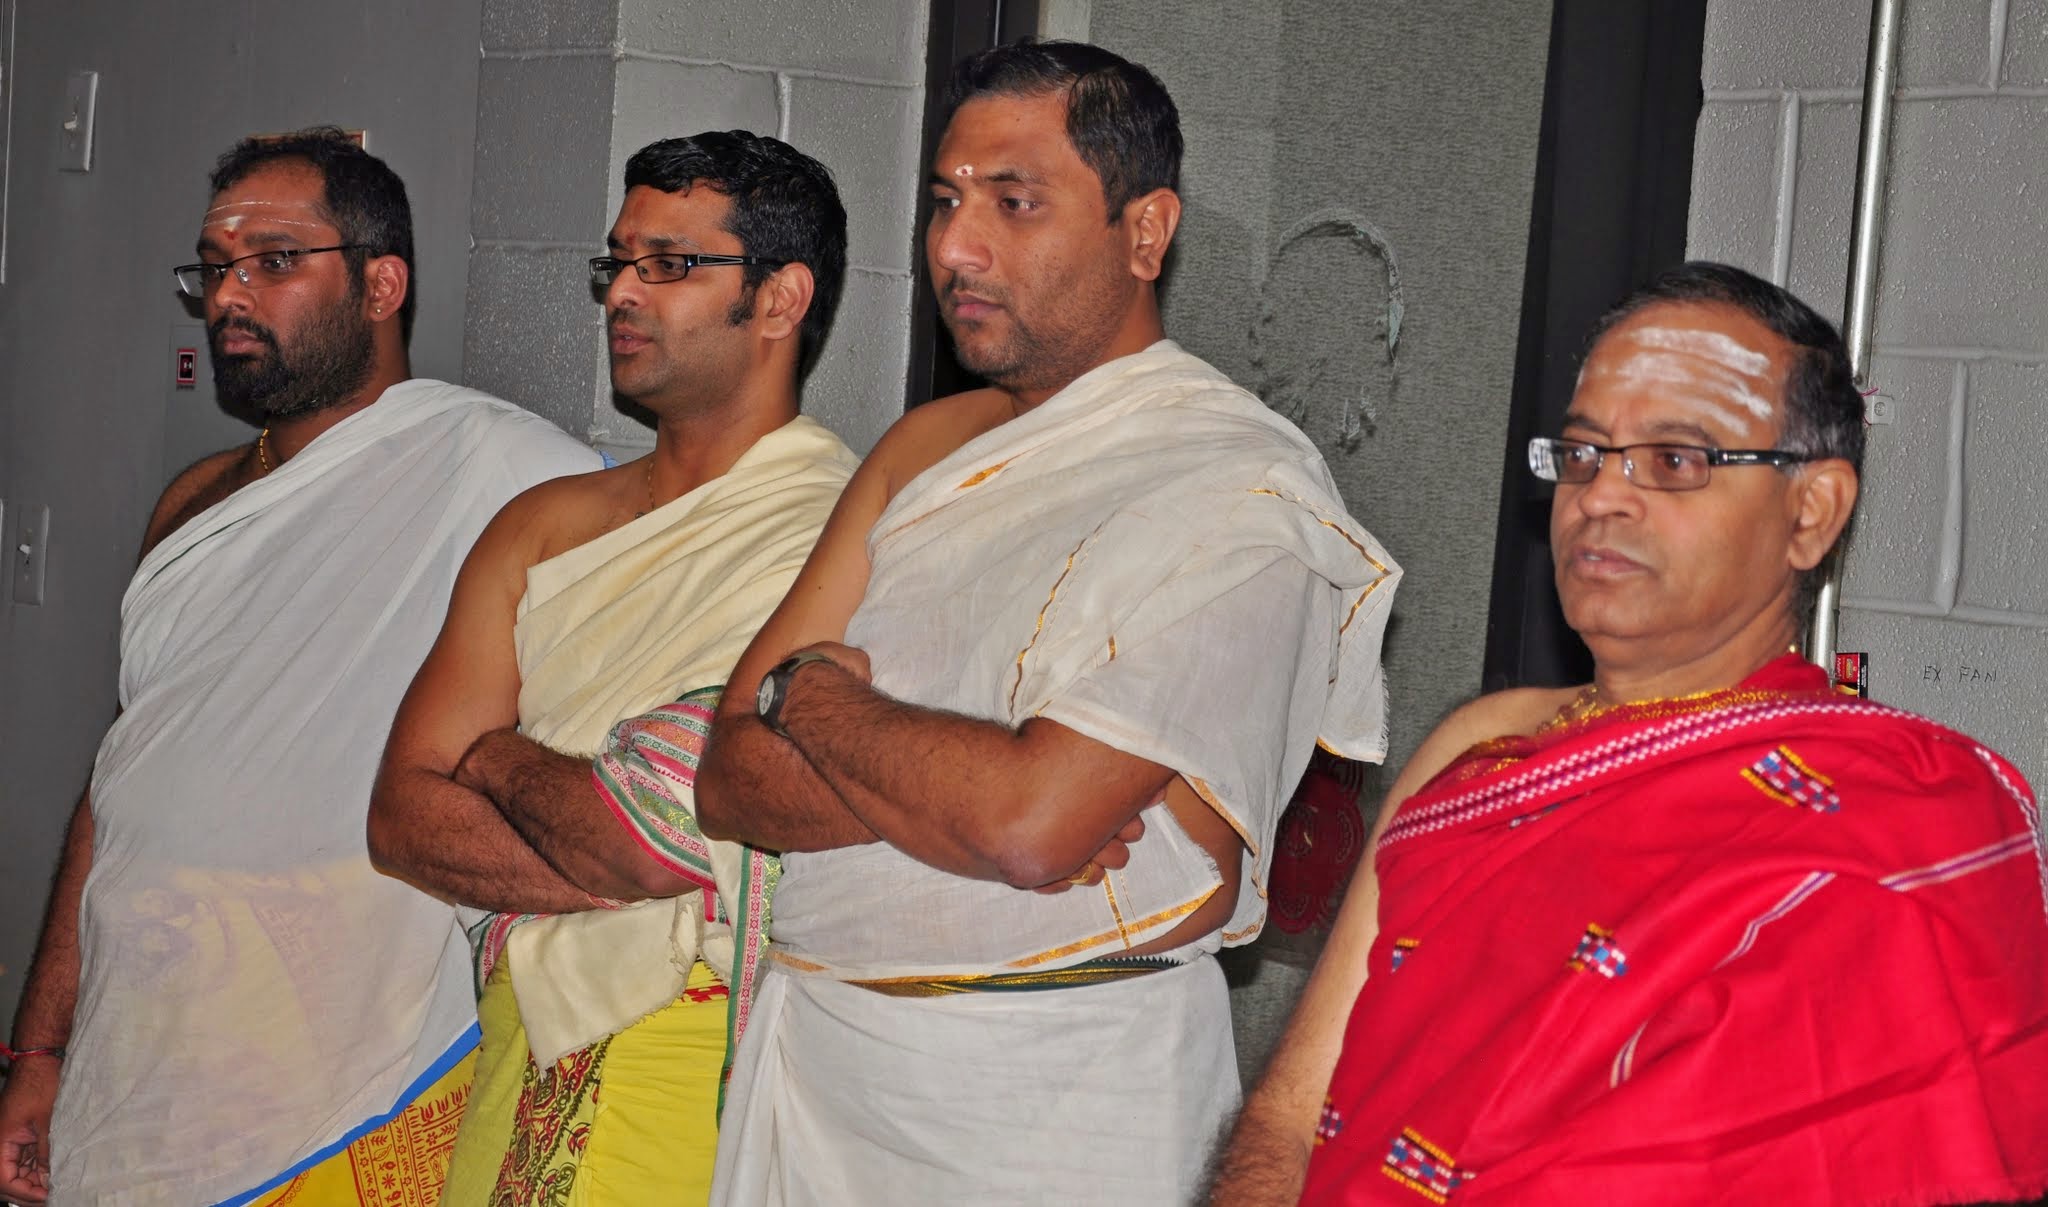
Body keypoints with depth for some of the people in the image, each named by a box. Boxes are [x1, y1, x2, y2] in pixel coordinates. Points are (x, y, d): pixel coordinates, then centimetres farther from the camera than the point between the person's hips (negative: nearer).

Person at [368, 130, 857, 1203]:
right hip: (522, 1042, 5)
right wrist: (634, 874, -14)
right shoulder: (546, 526, 10)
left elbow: (672, 833, -21)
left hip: (705, 1063, -5)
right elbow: (402, 815, 2)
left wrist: (495, 760, -2)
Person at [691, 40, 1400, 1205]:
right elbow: (729, 780, 2)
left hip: (1052, 1105, -6)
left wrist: (815, 692, -8)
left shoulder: (1238, 487, -14)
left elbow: (1031, 820, -25)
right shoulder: (928, 450, 8)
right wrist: (968, 791, -17)